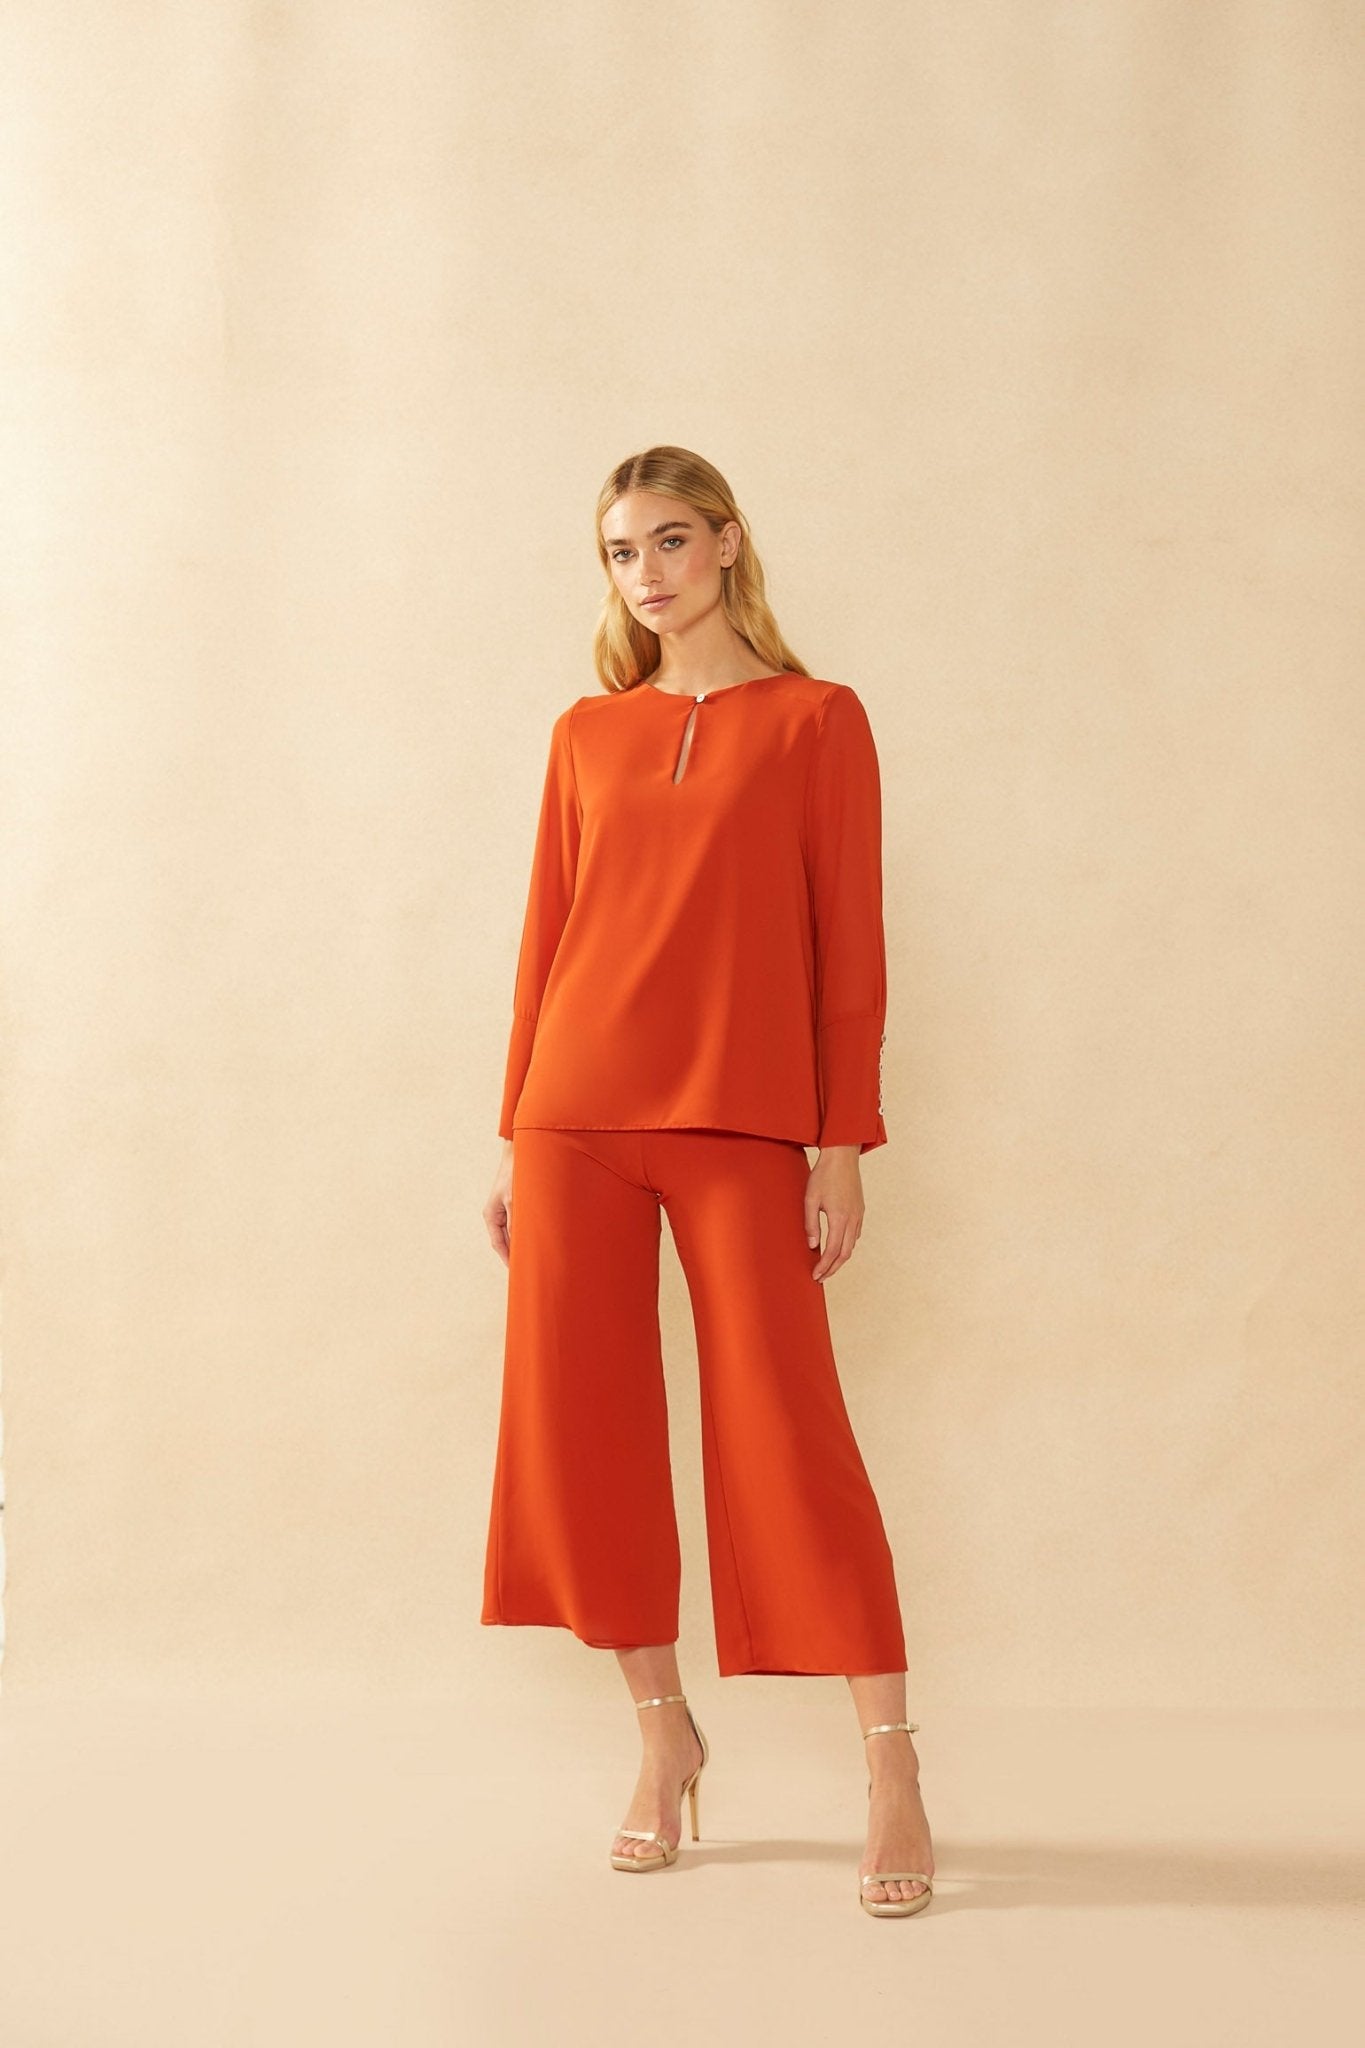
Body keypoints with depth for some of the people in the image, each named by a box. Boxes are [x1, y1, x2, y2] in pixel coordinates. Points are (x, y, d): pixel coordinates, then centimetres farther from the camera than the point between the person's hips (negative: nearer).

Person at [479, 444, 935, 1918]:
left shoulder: (815, 720, 3)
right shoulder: (587, 735, 12)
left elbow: (848, 948, 0)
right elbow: (546, 940, 12)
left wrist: (843, 1146, -6)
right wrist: (513, 1138, 9)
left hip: (741, 1128, -3)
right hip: (576, 1119, 4)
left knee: (784, 1426, -5)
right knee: (586, 1428, 4)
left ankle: (889, 1757, 6)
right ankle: (663, 1732, 20)